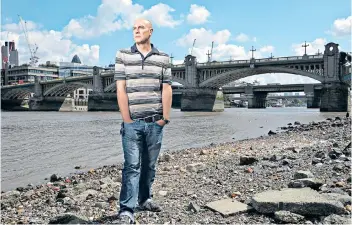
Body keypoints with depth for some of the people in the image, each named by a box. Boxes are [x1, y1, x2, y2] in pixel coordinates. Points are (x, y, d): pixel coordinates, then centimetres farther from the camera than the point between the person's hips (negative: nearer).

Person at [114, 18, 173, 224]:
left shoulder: (163, 58, 7)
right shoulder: (123, 55, 2)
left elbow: (167, 90, 4)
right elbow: (121, 89, -4)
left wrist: (165, 118, -2)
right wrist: (127, 119, -9)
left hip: (155, 122, 3)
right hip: (132, 122, -2)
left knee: (150, 165, 13)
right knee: (132, 166, -4)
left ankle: (145, 199, 29)